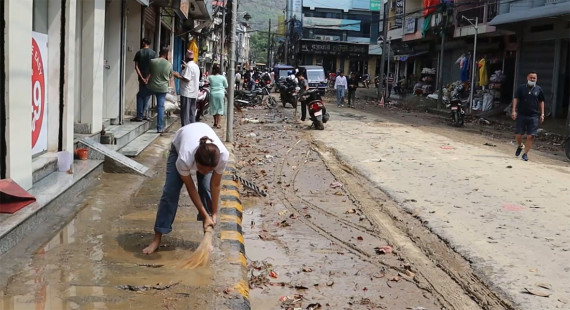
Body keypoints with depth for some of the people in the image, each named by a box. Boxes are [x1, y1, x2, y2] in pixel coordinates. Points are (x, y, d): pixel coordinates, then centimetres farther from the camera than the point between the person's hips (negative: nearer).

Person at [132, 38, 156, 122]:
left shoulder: (139, 53, 3)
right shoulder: (153, 53, 0)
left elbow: (136, 67, -4)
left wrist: (142, 77, -7)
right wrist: (148, 78, -11)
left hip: (142, 78, 1)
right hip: (149, 78, 0)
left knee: (141, 96, 8)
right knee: (146, 96, 8)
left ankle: (140, 116, 4)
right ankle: (144, 115, 7)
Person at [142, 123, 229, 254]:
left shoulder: (223, 155, -41)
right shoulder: (184, 159, -45)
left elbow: (215, 185, -23)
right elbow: (191, 188, -28)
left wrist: (214, 213, -16)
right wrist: (205, 216, -24)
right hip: (179, 144, -1)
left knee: (206, 189, -11)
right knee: (170, 191, -9)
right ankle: (157, 238, 0)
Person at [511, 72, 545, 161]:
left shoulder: (538, 89, 6)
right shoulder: (521, 88, 1)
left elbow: (541, 102, 13)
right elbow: (515, 99, -2)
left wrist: (542, 114, 7)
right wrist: (514, 111, -13)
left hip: (533, 116, 1)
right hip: (521, 115, 0)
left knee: (530, 136, -5)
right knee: (518, 135, 0)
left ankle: (525, 153, 7)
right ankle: (520, 146, 32)